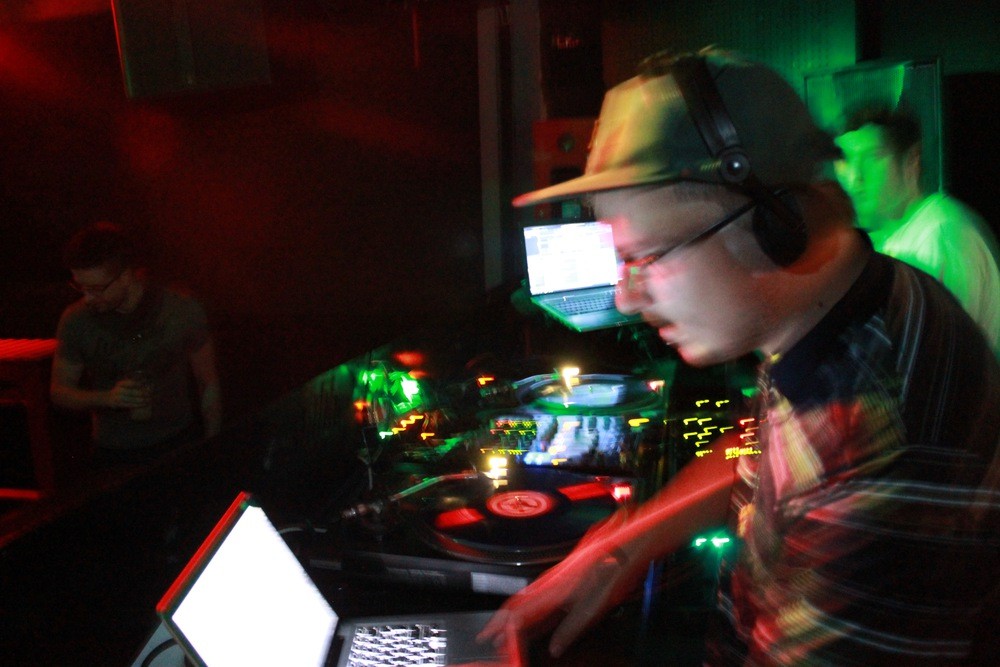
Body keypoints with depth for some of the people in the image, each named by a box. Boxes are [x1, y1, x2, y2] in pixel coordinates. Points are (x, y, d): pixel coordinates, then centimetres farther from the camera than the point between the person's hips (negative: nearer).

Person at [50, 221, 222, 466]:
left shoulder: (183, 311, -14)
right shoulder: (75, 321, -11)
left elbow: (208, 384, -4)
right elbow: (59, 392, 0)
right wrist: (107, 398, -21)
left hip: (179, 446, 0)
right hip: (114, 454, 1)